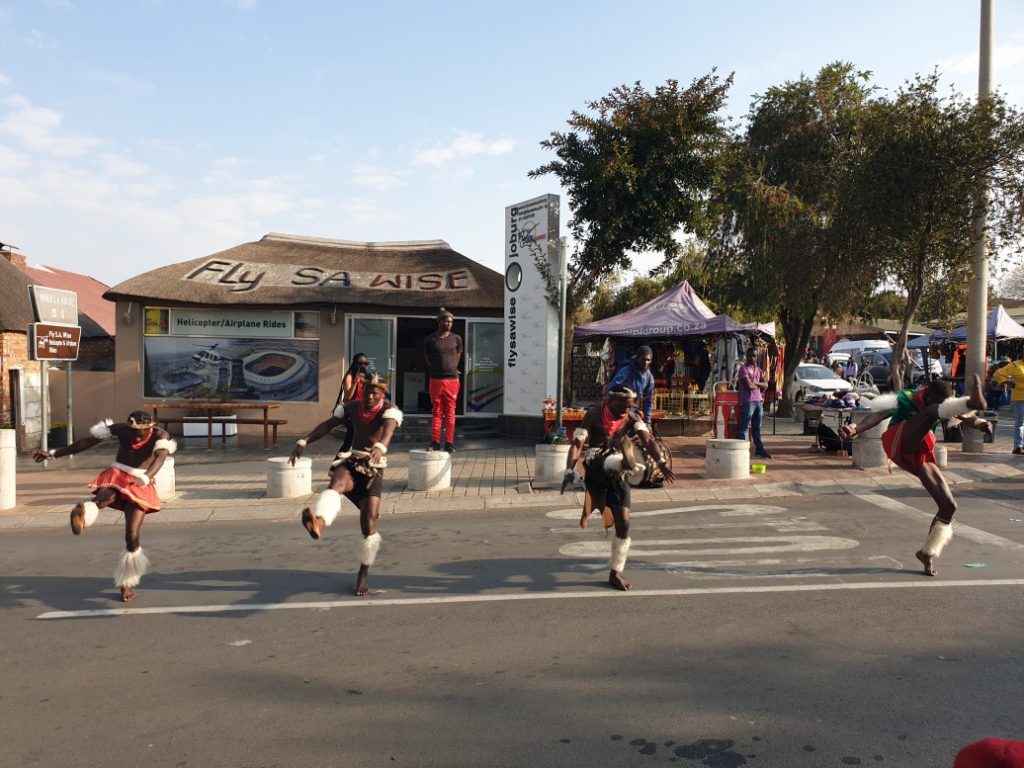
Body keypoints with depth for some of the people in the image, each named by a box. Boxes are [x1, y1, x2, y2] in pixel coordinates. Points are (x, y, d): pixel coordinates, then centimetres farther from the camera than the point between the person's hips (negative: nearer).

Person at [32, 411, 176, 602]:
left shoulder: (160, 435, -12)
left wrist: (145, 478, -52)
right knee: (106, 495, -38)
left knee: (132, 536, -7)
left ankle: (127, 583, 12)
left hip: (140, 486, -1)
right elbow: (87, 442, 0)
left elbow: (160, 458, -31)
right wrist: (53, 454, 2)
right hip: (116, 476, 1)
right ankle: (82, 514, -73)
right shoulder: (121, 428, -6)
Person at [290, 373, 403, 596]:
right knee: (337, 482, -35)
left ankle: (364, 572, 13)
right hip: (349, 462, 2)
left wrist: (380, 447, -53)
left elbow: (389, 428, -30)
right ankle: (319, 523, -67)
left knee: (369, 521, -9)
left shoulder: (389, 410, -8)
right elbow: (327, 425, -1)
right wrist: (303, 442, -16)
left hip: (374, 468, -2)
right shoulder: (352, 406, 6)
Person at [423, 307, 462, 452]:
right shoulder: (430, 339, 2)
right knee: (436, 412, 4)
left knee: (450, 413, 3)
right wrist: (437, 369, 11)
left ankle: (449, 443, 7)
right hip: (435, 380, 0)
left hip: (452, 380, 0)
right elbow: (427, 358, 12)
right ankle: (435, 442, 8)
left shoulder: (456, 338, 5)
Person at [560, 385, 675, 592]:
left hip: (616, 475, 2)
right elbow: (577, 444, -15)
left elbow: (647, 440, -17)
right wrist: (569, 471, -31)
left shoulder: (632, 418, 1)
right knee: (622, 440, -23)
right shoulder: (594, 415, -7)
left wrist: (662, 462, -35)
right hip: (596, 469, -2)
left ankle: (615, 573, 9)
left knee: (623, 523, -2)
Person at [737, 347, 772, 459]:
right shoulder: (743, 369, -7)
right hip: (748, 401, -8)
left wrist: (755, 383, -5)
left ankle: (759, 449, 18)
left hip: (758, 400, 8)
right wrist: (759, 386, 0)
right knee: (744, 427, -7)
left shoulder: (758, 369, 17)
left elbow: (766, 384, 11)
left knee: (757, 427, 13)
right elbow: (748, 385, -17)